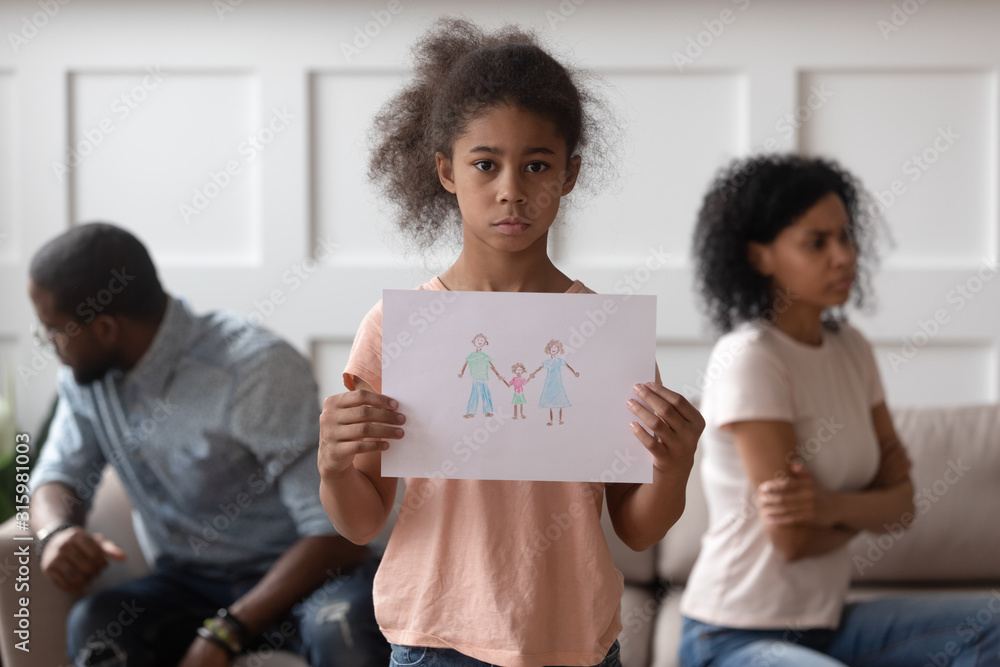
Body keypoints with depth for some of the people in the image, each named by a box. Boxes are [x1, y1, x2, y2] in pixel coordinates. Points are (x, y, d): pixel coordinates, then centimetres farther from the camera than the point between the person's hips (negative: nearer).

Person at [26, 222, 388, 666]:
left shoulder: (259, 370, -20)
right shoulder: (86, 374, 2)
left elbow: (338, 533, -23)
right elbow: (59, 476, 11)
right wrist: (56, 532, -15)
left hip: (303, 578, -5)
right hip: (188, 585, 6)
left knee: (340, 628, -40)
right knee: (95, 624, -28)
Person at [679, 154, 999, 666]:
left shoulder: (851, 349, 7)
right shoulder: (749, 358, -16)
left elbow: (901, 502, 2)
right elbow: (793, 538, -18)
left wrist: (835, 506, -19)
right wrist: (866, 510, 1)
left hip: (823, 623, 8)